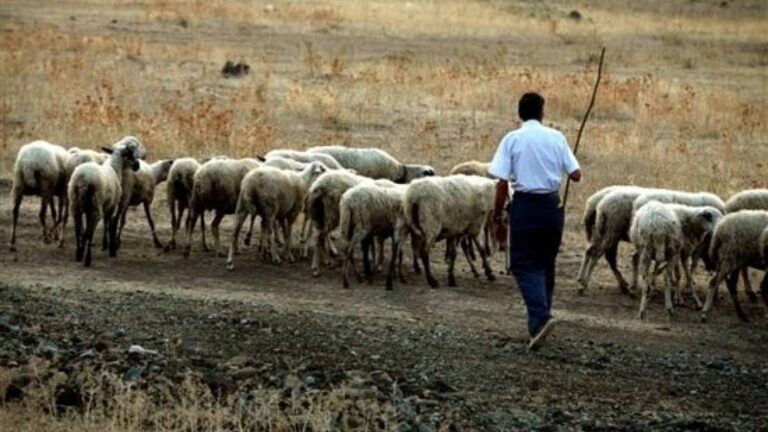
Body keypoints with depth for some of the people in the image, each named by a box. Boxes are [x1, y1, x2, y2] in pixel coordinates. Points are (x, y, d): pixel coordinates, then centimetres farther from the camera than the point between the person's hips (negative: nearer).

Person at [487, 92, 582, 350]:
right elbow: (576, 175, 1)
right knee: (546, 264, 16)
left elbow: (502, 182, -8)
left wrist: (497, 214, 1)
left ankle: (540, 317, -22)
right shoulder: (556, 138, 3)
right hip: (552, 204, 3)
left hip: (525, 204, -3)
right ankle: (540, 317, 23)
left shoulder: (512, 139, -4)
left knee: (525, 264, -2)